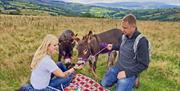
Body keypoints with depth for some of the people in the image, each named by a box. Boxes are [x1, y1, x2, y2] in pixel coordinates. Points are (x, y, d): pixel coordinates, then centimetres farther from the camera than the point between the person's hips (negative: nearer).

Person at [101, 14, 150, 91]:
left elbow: (143, 64, -21)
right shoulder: (125, 36, -3)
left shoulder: (141, 42, -24)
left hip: (129, 72, -6)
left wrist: (127, 73, -22)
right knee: (104, 84, 7)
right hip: (118, 67, 7)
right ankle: (120, 80, 24)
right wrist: (113, 47, 6)